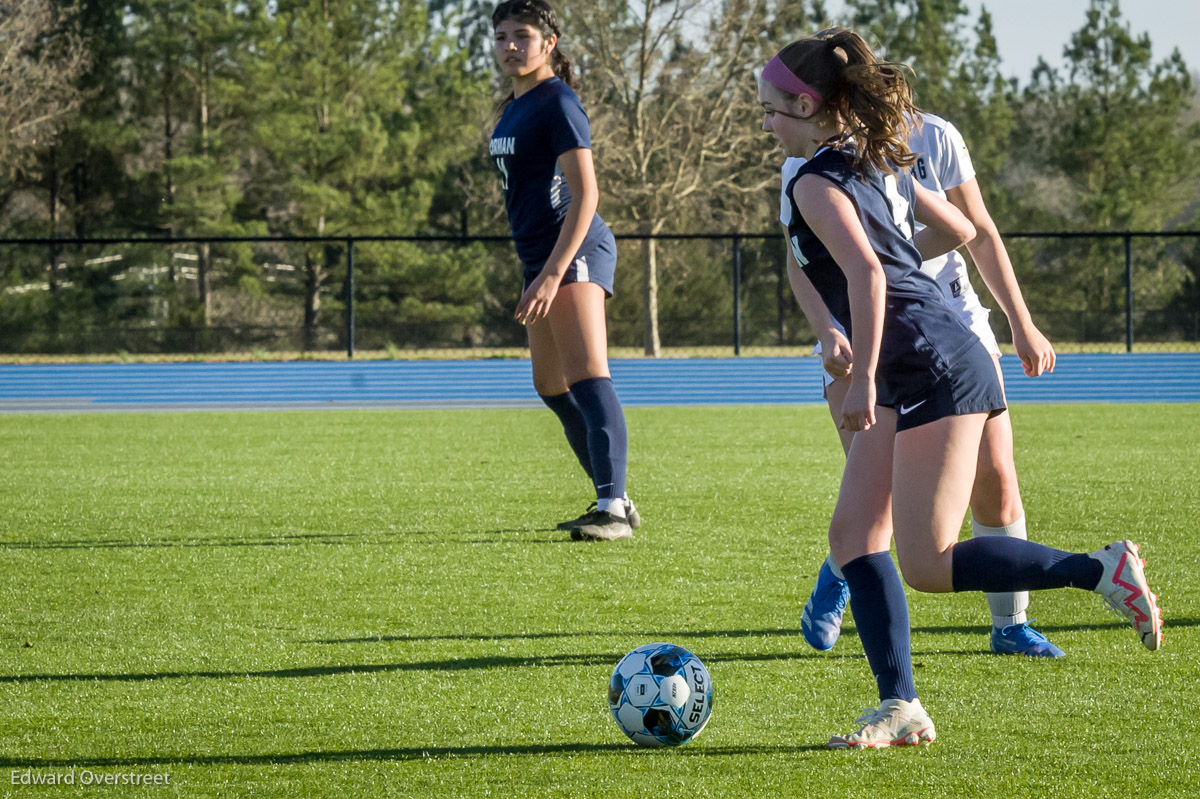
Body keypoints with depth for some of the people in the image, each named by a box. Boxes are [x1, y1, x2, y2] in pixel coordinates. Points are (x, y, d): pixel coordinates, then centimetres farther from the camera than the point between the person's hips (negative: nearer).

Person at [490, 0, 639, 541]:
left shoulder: (557, 102, -12)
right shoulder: (513, 108, 16)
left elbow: (585, 193, -19)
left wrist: (552, 274, -25)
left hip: (574, 252, -11)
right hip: (540, 254, 11)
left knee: (588, 379, -20)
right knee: (551, 386, 16)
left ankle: (612, 509, -28)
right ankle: (614, 500, 24)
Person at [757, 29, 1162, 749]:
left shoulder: (817, 183, -12)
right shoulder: (880, 163, 16)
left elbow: (866, 272, -27)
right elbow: (959, 230, 27)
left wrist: (863, 378, -25)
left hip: (937, 371, -10)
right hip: (912, 377, 10)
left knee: (928, 567, -9)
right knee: (854, 536, 5)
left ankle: (1100, 571, -5)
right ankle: (901, 708, 1)